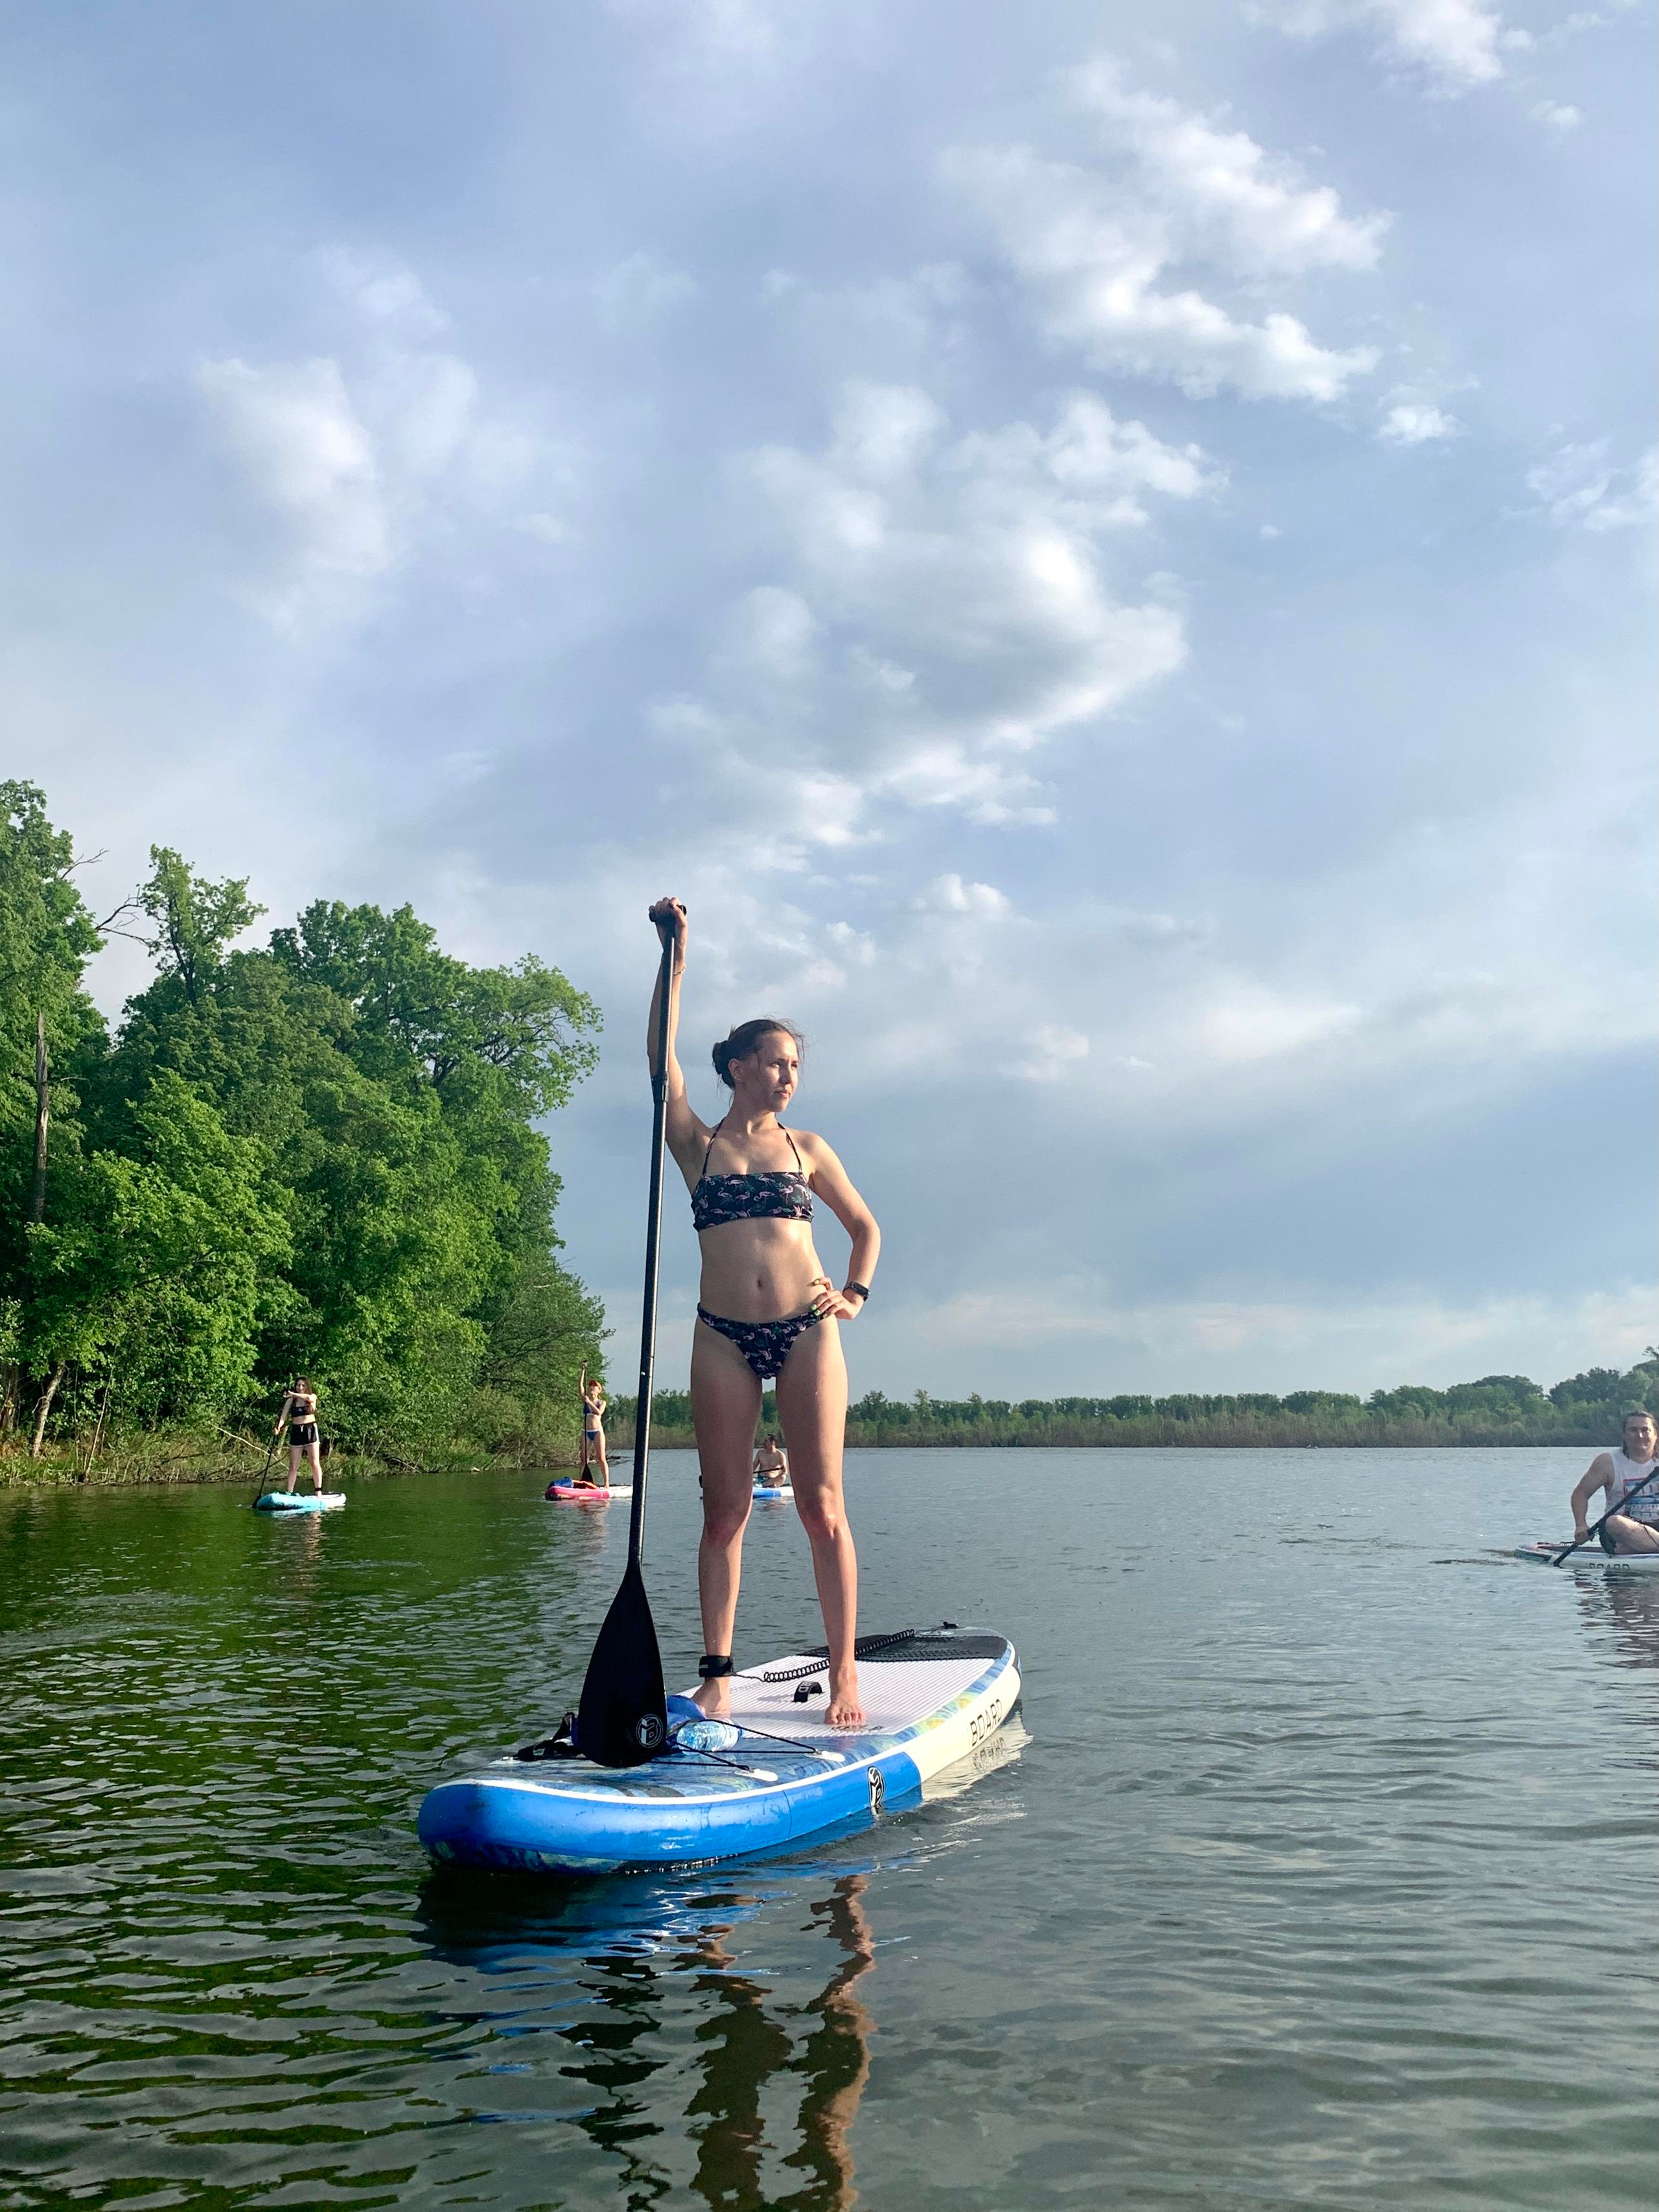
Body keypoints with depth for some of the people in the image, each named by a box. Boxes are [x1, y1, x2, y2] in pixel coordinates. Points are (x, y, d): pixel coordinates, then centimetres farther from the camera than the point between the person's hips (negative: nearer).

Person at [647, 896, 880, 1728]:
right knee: (724, 1512, 2)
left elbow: (866, 1228, 20)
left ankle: (844, 1672, 5)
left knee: (822, 1506, -2)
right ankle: (716, 1674, 8)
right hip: (724, 1338, 0)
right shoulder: (698, 1146, 8)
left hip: (806, 1333, 0)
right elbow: (661, 1057, -4)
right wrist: (675, 956, -8)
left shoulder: (806, 1149, 12)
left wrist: (854, 1294, 2)